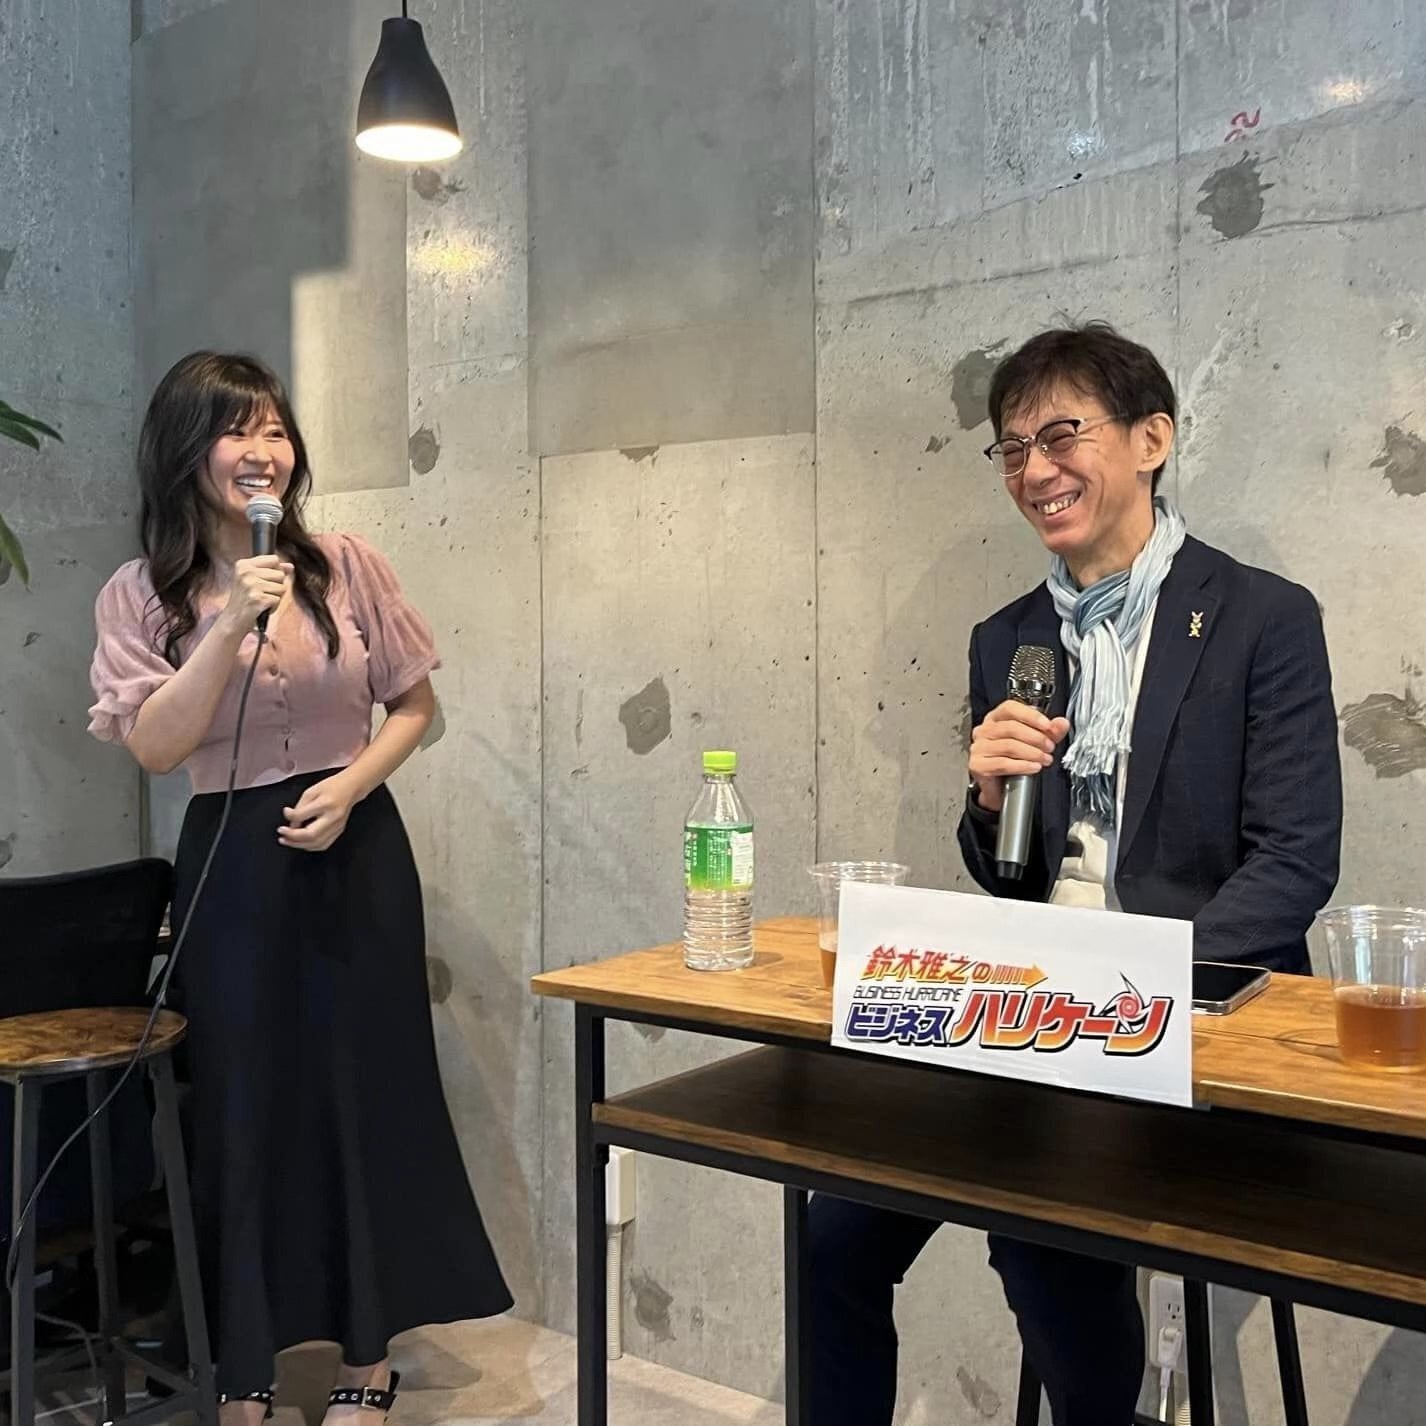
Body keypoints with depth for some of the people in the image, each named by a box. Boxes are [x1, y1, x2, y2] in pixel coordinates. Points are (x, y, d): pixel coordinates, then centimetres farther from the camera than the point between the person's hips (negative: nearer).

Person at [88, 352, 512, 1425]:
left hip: (357, 852, 1)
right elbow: (156, 746, -12)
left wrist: (349, 785, -11)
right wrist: (232, 625, -20)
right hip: (234, 864, 0)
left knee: (368, 1090, 7)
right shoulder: (141, 595, -2)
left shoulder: (347, 567, -1)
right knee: (243, 1103, 7)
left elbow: (415, 706, 5)